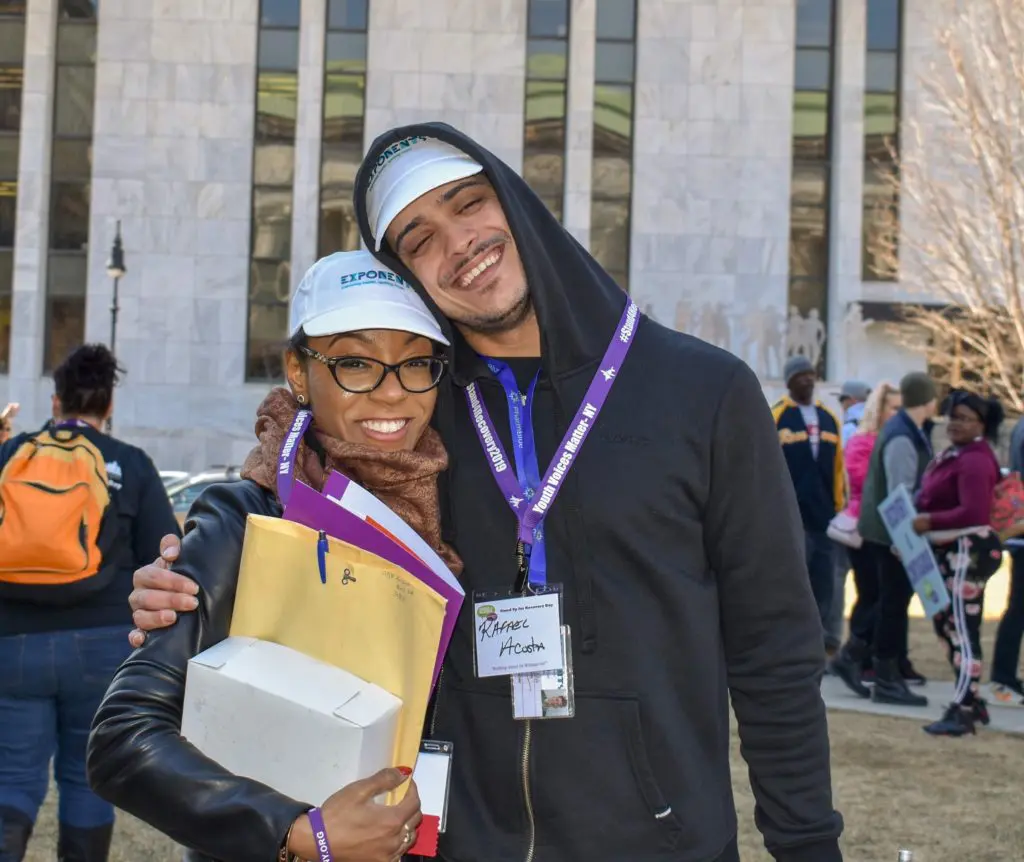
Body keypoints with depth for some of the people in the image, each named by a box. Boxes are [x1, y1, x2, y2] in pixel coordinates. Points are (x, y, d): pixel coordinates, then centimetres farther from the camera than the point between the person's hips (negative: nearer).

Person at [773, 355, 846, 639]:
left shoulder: (829, 418, 14)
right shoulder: (776, 417, -3)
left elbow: (838, 467, 16)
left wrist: (839, 507, 11)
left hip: (824, 519, 5)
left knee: (823, 589, 8)